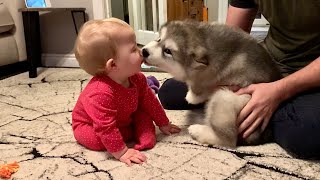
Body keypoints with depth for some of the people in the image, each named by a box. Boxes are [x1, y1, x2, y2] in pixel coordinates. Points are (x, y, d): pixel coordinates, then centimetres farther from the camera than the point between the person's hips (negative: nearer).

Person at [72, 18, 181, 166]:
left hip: (124, 119, 6)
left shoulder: (136, 78, -18)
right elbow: (105, 128, -43)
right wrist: (121, 153, -38)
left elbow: (149, 101, -2)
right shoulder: (101, 93, -45)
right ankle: (133, 133, -13)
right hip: (88, 126, -6)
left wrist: (163, 124, 5)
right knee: (99, 140, -32)